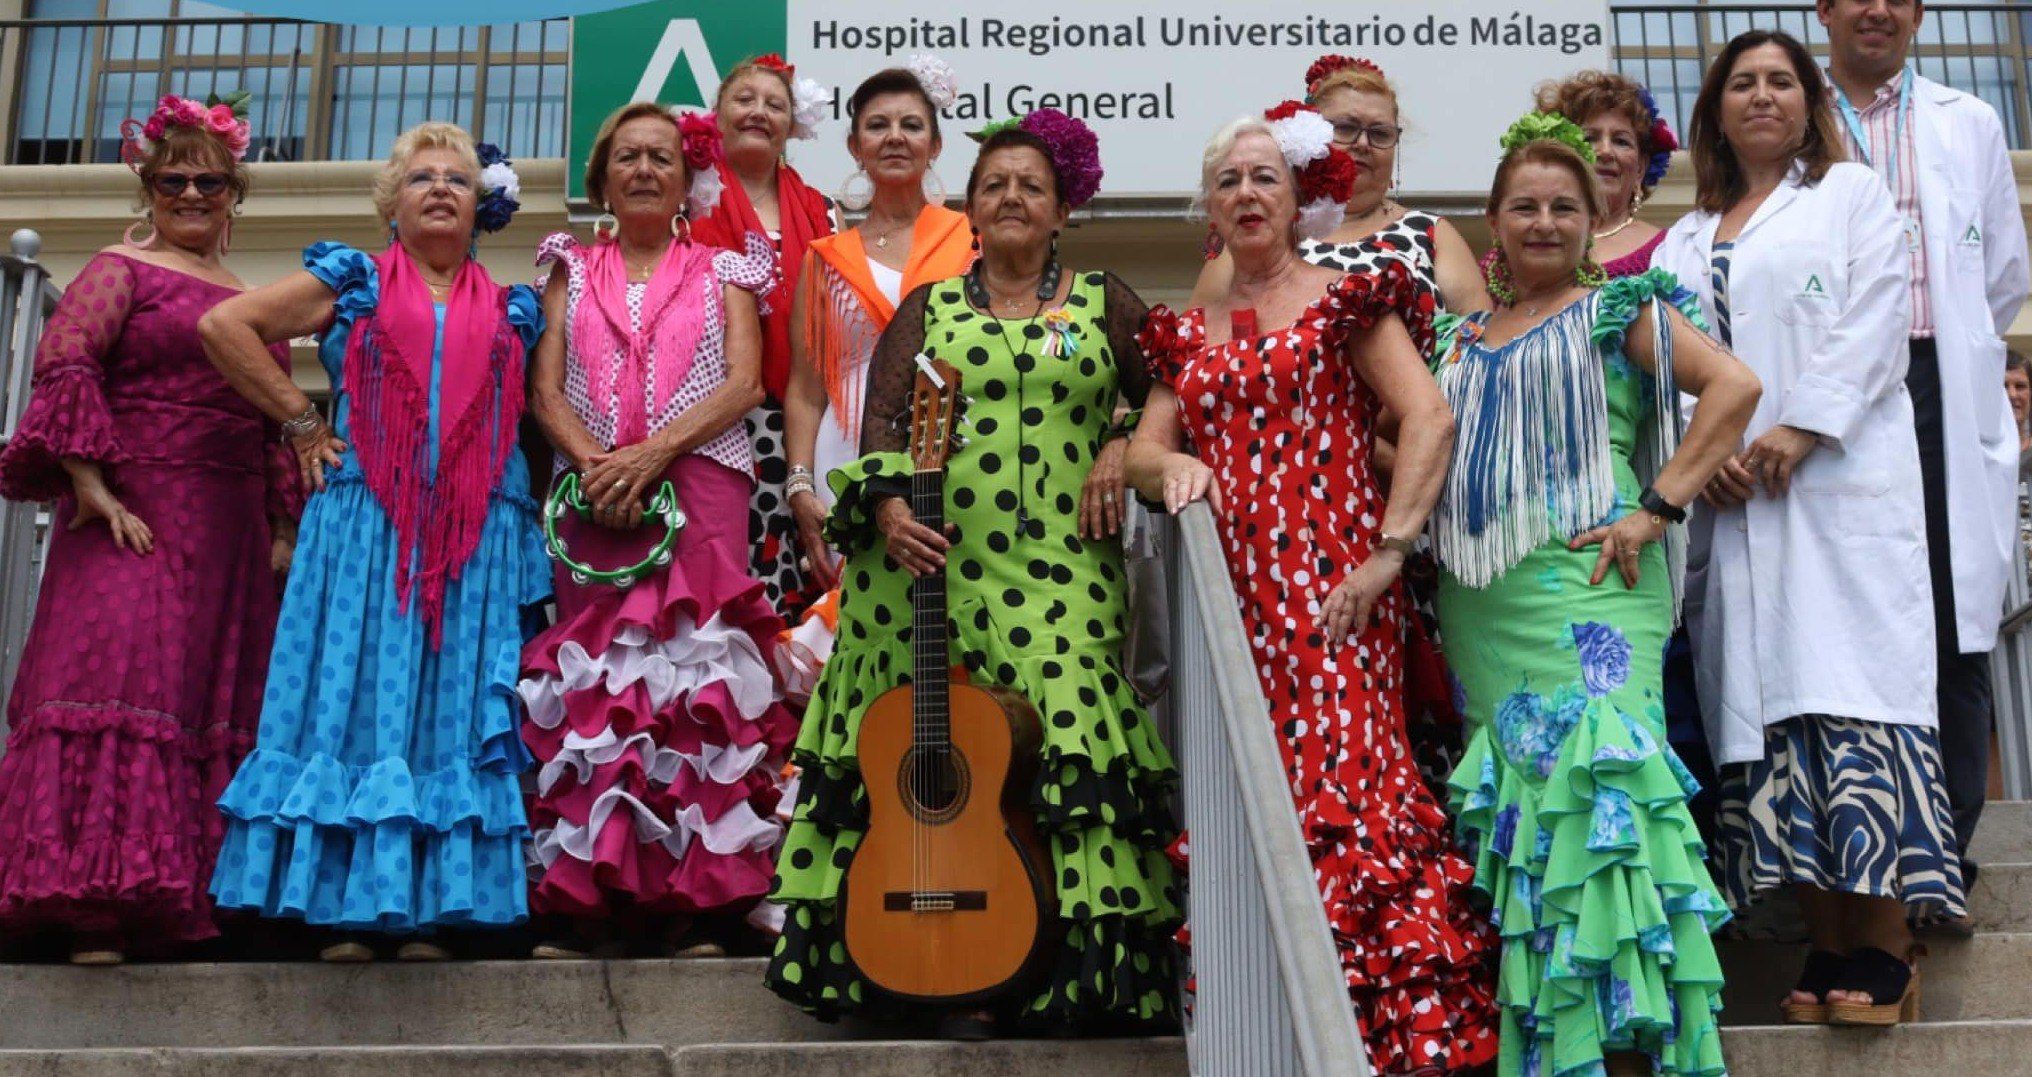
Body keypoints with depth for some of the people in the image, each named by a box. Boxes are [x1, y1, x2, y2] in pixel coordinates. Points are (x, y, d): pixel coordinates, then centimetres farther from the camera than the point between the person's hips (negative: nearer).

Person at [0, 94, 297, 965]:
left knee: (217, 697, 6)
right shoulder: (121, 269, 4)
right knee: (120, 672, -14)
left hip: (230, 532, 6)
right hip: (135, 516, -6)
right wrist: (91, 485, -20)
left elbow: (276, 427, 20)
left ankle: (183, 896, 13)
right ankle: (96, 909, -14)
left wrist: (283, 529, 12)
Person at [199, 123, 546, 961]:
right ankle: (347, 903, -2)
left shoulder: (510, 312, 16)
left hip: (476, 535, 2)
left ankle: (429, 903, 4)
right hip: (365, 522, -2)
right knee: (359, 697, -5)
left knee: (454, 705, -1)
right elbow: (223, 325, 4)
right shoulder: (352, 284, 10)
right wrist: (302, 421, -1)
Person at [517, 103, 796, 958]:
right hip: (592, 498, 2)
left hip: (700, 493, -1)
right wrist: (590, 461, -11)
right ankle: (587, 901, -1)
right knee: (594, 679, -3)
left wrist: (652, 454, -13)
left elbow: (743, 383, 0)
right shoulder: (573, 271, 19)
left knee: (696, 673, -8)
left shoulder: (723, 272, 14)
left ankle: (695, 898, -5)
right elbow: (545, 389, 8)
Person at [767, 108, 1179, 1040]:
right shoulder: (930, 307, 16)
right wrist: (886, 505, -12)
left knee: (1064, 748, -12)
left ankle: (1063, 977, -4)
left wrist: (1121, 457, -1)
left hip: (1057, 577, -1)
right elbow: (882, 418, 5)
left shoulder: (1106, 305, 15)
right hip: (931, 565, 1)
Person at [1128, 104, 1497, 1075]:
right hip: (1230, 585, 5)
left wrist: (1390, 550, -14)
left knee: (1339, 780, -14)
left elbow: (1430, 419, -6)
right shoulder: (1188, 334, 19)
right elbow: (1142, 451, 15)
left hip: (1330, 582, -5)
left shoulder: (1343, 297, 5)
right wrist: (1170, 462, -9)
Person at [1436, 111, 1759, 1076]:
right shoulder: (1466, 339, 20)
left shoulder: (1616, 310, 6)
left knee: (1588, 789, -15)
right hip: (1481, 610, 5)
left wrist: (1658, 508, -12)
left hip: (1585, 595, -5)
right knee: (1520, 802, 3)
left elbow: (1735, 384, -7)